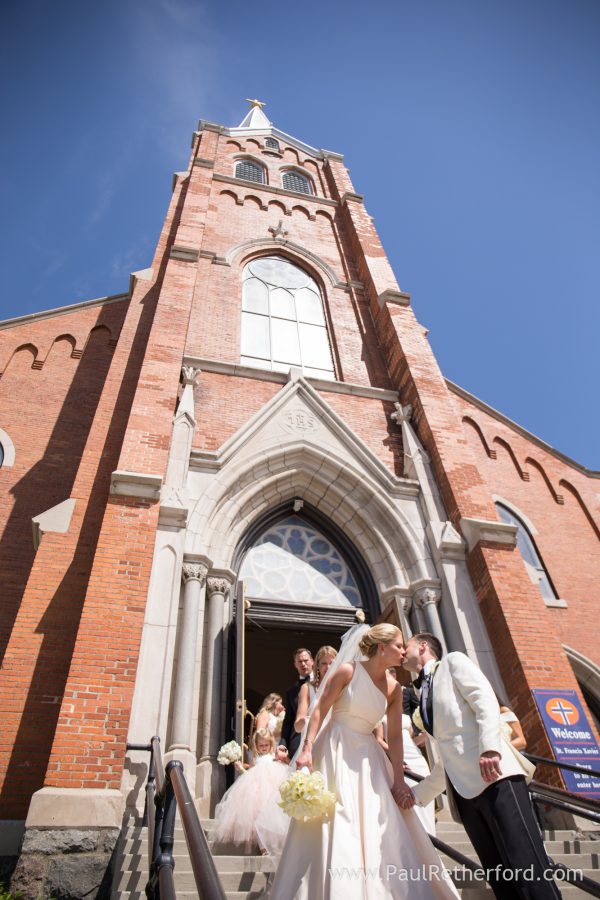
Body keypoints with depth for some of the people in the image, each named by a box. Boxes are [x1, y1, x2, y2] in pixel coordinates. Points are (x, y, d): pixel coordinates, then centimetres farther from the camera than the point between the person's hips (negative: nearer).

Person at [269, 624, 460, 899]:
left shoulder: (394, 688, 0)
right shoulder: (348, 670, -15)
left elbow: (395, 736, 3)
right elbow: (319, 710, -13)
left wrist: (399, 779, 1)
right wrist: (307, 749, -20)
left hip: (368, 757, 5)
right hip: (335, 752, -5)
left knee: (381, 826, 3)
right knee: (338, 824, -5)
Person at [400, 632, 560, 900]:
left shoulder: (452, 661, 7)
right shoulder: (425, 698, 26)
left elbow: (485, 699, -10)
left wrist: (489, 748, -24)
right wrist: (416, 792, 27)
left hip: (494, 776, -7)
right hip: (464, 791, 7)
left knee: (528, 868, -13)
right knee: (498, 877, 4)